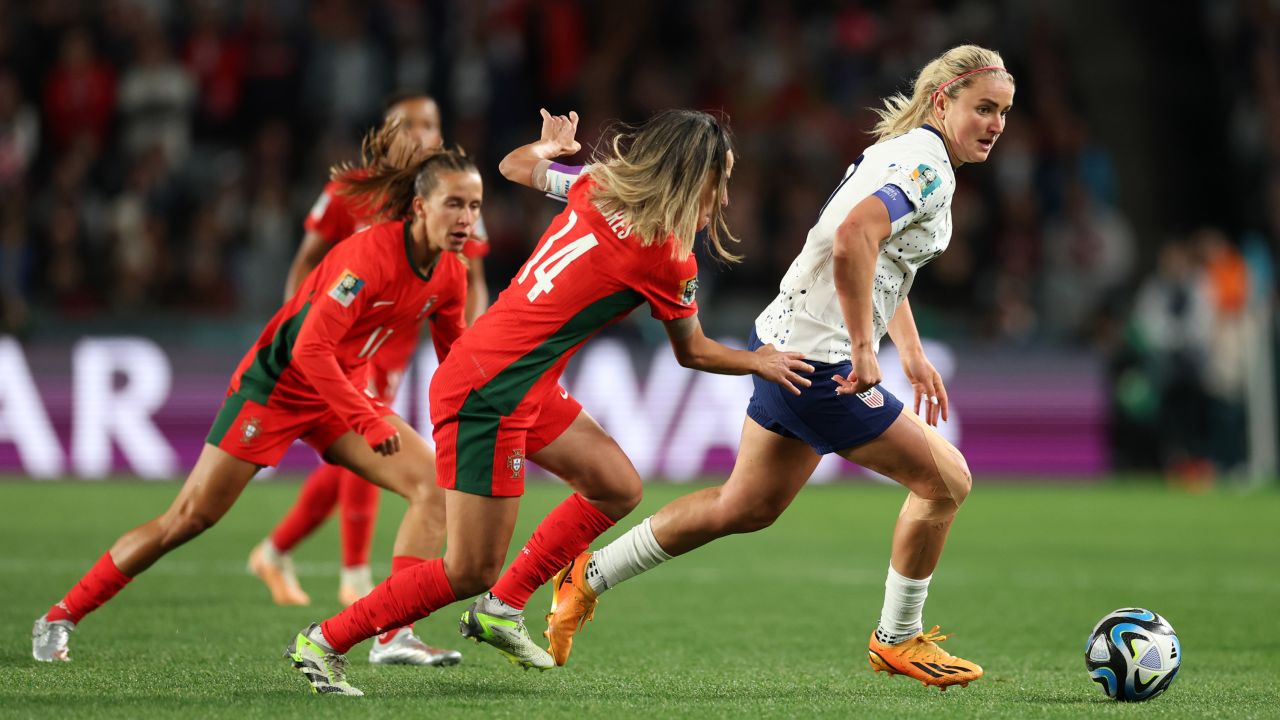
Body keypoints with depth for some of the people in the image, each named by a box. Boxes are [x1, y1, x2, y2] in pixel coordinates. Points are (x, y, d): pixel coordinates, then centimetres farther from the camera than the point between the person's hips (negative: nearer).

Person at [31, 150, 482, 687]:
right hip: (276, 383, -7)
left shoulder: (449, 275, -4)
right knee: (189, 518, -6)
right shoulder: (370, 254, -27)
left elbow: (455, 355, 12)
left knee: (434, 480, -11)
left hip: (340, 392, 7)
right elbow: (310, 348, -31)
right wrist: (365, 419, -32)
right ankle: (58, 619, 7)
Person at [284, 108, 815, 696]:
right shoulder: (667, 258, -14)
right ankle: (324, 642, 6)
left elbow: (516, 165, 23)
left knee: (617, 488, 15)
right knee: (469, 573, -4)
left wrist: (551, 146, 41)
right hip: (488, 396, -10)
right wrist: (759, 363, 21)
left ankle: (501, 609, 22)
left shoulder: (597, 188, 4)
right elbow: (692, 352, 6)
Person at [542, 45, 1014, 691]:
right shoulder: (928, 165, -18)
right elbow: (853, 237, -35)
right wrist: (863, 347, -30)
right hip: (819, 364, -10)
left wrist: (911, 352, 25)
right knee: (946, 480, -1)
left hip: (784, 346, 10)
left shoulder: (901, 151, 14)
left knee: (746, 507, 20)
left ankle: (588, 578, 27)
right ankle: (897, 640, 14)